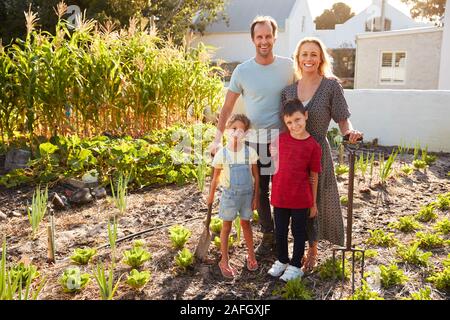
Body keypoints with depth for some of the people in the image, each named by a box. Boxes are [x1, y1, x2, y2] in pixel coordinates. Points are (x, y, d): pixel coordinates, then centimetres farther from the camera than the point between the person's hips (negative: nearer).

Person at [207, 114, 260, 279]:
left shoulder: (250, 152, -9)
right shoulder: (222, 153, -11)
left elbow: (256, 176, -2)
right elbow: (216, 177, 1)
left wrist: (256, 196, -2)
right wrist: (211, 195, 7)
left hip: (247, 193, 1)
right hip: (229, 194, -1)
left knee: (246, 223, 15)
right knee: (226, 226, 9)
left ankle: (251, 255, 34)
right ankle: (224, 261, 21)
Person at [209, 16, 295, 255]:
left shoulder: (288, 66, 0)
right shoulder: (242, 71, -2)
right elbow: (228, 107, 3)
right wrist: (218, 138, -2)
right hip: (254, 139, 1)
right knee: (259, 191, 9)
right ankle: (267, 235, 27)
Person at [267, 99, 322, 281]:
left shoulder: (313, 146, -10)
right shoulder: (280, 139, -2)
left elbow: (314, 176, -3)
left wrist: (313, 202, 1)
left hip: (301, 198, -3)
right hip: (279, 196, 3)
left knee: (298, 231, 12)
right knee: (280, 231, 16)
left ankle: (295, 266, 27)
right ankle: (282, 261, 36)